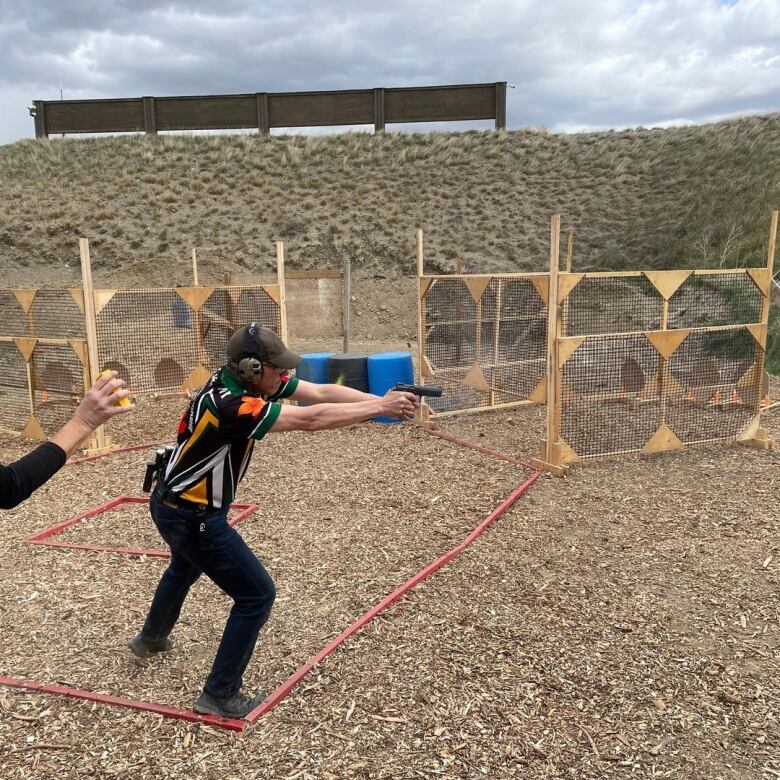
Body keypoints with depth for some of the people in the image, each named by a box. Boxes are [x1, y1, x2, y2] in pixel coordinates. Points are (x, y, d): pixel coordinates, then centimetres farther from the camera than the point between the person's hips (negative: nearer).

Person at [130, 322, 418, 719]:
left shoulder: (254, 381, -8)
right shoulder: (230, 405, -34)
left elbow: (321, 392, -14)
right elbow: (310, 419, -36)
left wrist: (382, 399, -26)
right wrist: (381, 408, -32)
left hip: (175, 505, 10)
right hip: (190, 516, -10)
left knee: (184, 569, 36)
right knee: (257, 595, -5)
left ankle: (151, 638, 62)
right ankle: (219, 695, 8)